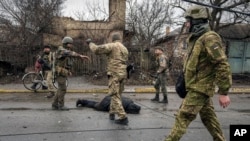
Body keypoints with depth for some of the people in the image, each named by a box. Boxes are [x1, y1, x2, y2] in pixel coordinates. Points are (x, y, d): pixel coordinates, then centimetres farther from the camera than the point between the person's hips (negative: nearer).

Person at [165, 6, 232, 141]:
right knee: (208, 117, 16)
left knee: (183, 117, -7)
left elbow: (223, 66, -21)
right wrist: (184, 81, 21)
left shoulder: (209, 38, -17)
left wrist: (223, 92, -21)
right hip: (197, 87, 9)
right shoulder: (196, 39, 13)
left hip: (200, 88, -9)